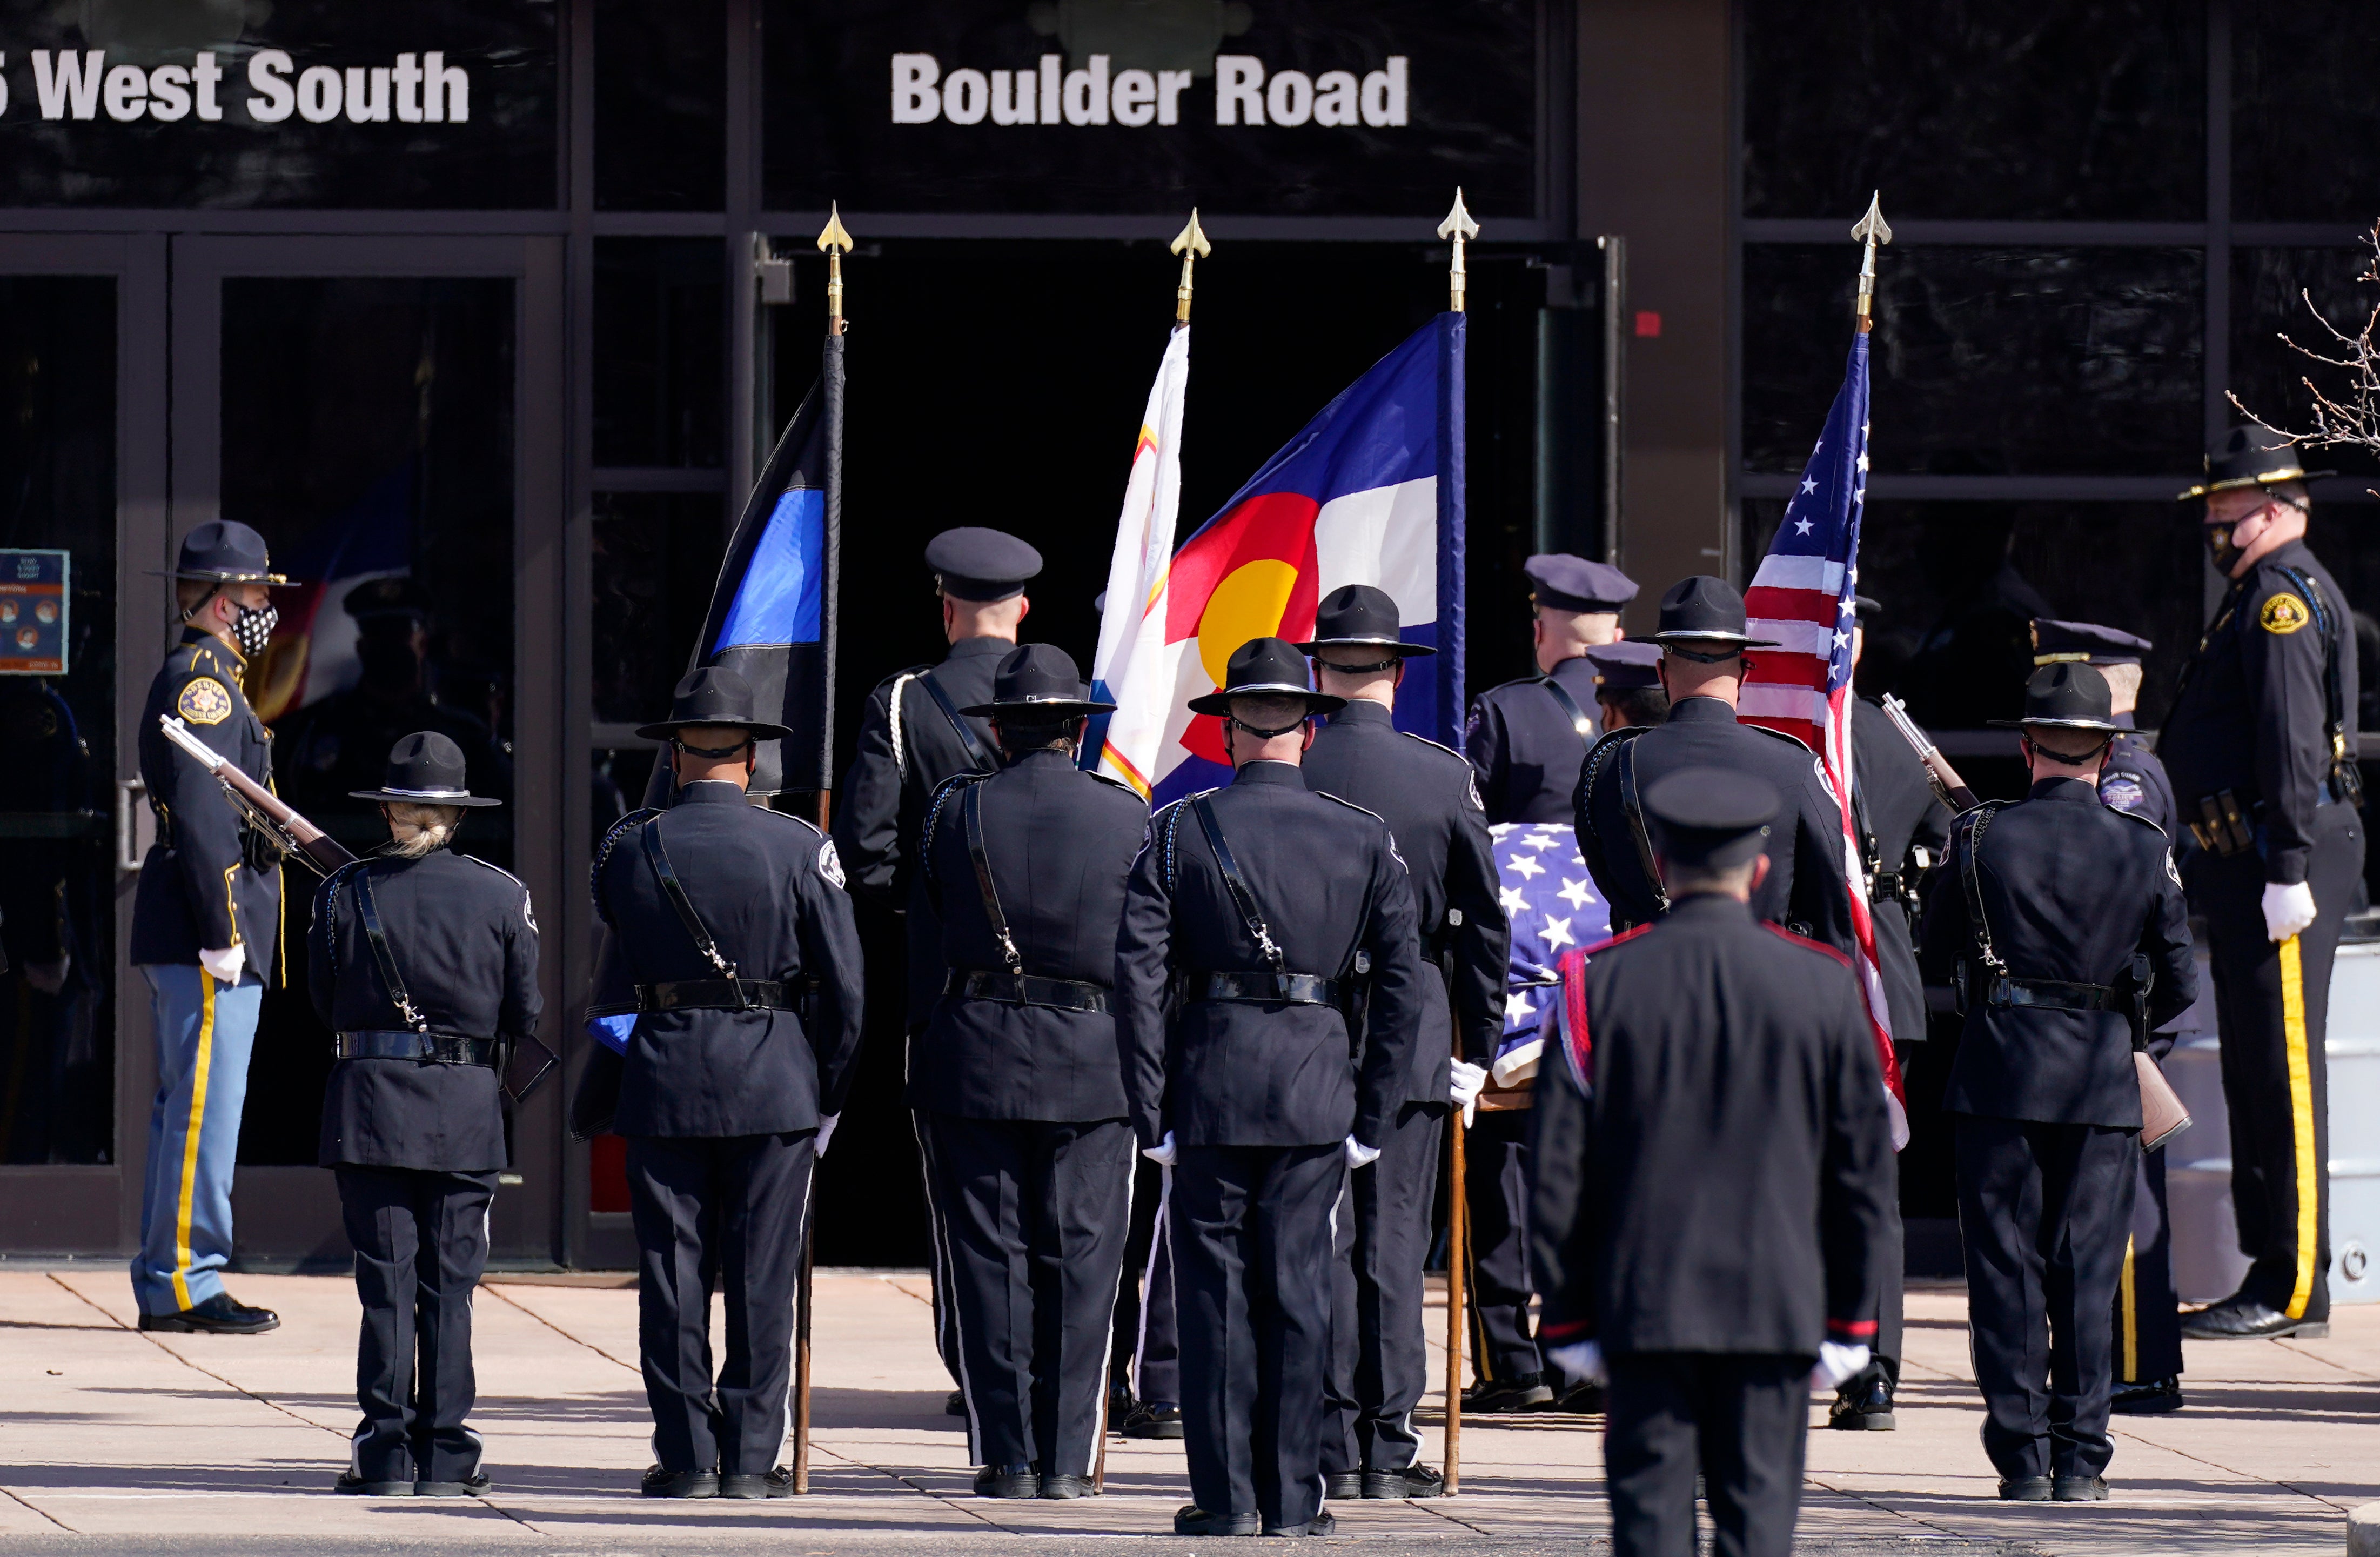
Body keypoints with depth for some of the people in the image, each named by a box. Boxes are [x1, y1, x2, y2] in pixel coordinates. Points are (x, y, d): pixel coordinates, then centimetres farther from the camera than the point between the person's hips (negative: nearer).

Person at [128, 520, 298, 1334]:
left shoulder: (201, 679, 21)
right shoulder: (202, 681, -12)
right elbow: (201, 818, -20)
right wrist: (222, 932, -22)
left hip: (185, 936, 11)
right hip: (204, 933, -11)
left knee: (184, 1107, 12)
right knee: (204, 1110, -9)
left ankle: (165, 1282, 15)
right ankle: (185, 1283, -9)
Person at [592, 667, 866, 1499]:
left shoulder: (629, 847, 0)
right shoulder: (800, 848, -4)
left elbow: (612, 973, 12)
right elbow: (844, 984, -3)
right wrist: (829, 1093, 8)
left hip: (662, 1080, 1)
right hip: (775, 1084, -1)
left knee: (672, 1274, 6)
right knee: (762, 1276, 4)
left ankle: (687, 1454, 5)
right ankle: (751, 1455, 4)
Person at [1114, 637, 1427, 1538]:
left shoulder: (1177, 832, -2)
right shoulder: (1366, 840, 3)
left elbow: (1139, 975, -6)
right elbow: (1402, 985, 1)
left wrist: (1151, 1115, -2)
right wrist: (1374, 1116, 6)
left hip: (1210, 1087, -1)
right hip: (1317, 1087, 1)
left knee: (1215, 1291, 5)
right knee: (1298, 1290, 6)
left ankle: (1226, 1496, 5)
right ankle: (1292, 1497, 7)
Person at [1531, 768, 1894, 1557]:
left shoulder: (1598, 985, -2)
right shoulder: (1823, 988, 1)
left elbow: (1559, 1173, 0)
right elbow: (1864, 1172, 5)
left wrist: (1568, 1316, 7)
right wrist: (1847, 1320, 12)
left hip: (1643, 1311, 0)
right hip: (1778, 1313, 0)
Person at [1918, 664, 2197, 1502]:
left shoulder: (1980, 837, -5)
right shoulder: (2143, 848, -3)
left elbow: (1936, 953, 5)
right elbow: (2180, 984, 3)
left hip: (1999, 1069, -1)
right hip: (2103, 1082, 1)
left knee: (2006, 1268, 4)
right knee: (2088, 1269, 6)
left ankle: (2022, 1456, 1)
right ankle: (2080, 1458, 4)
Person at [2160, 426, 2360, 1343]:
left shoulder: (2284, 598, -12)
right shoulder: (2263, 597, 20)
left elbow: (2292, 739, -19)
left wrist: (2289, 871, -23)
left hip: (2282, 855, -11)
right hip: (2246, 862, 11)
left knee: (2283, 1069, -9)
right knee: (2257, 1070, 13)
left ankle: (2293, 1289, -8)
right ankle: (2271, 1275, 17)